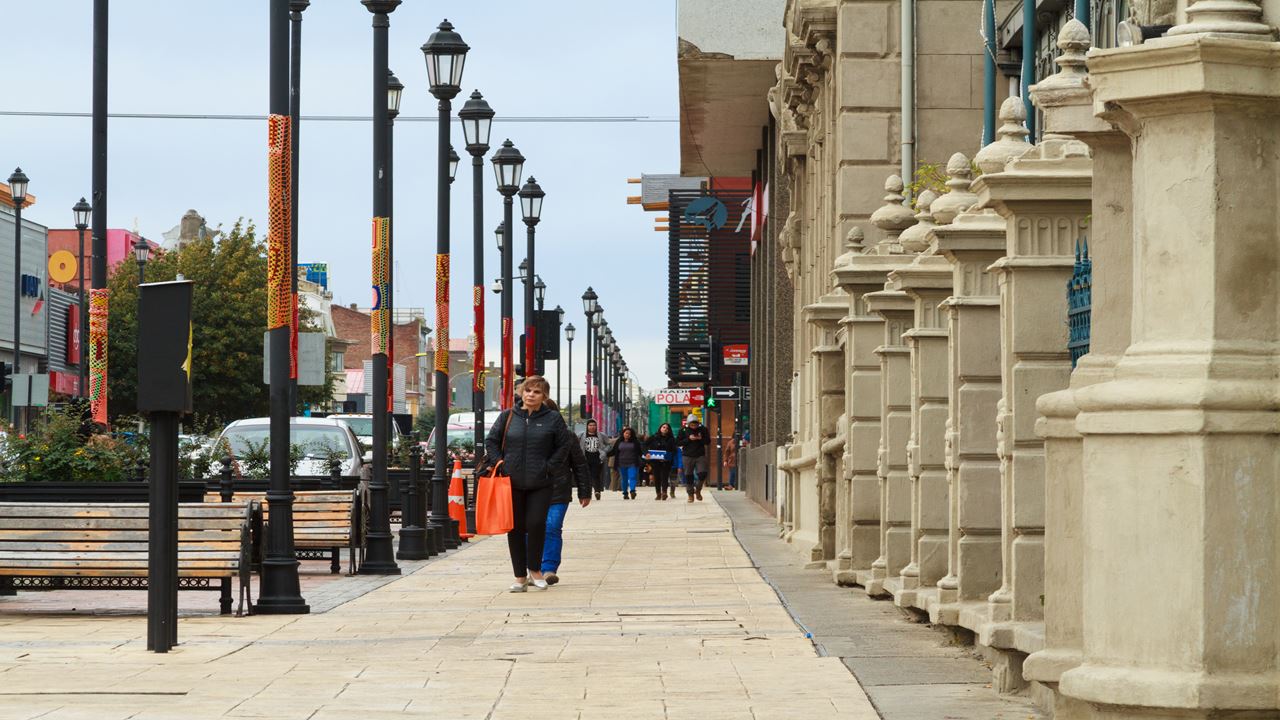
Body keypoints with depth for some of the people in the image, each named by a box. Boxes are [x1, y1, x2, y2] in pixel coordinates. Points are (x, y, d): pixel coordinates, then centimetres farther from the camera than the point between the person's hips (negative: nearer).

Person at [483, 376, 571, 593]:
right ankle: (520, 577, 11)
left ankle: (534, 569, 11)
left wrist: (549, 468, -4)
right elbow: (491, 442, 11)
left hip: (540, 484, -2)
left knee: (536, 524, -11)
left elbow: (563, 447, 4)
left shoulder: (553, 419, 2)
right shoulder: (508, 417, 6)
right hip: (512, 483, 2)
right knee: (515, 529, 3)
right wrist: (500, 464, -1)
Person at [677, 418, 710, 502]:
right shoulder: (684, 430, -1)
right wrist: (688, 439, -15)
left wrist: (700, 439, -16)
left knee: (702, 473, -11)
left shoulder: (703, 429, 2)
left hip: (700, 456, 0)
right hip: (688, 456, 0)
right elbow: (677, 442, -4)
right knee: (688, 476, 2)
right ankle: (690, 494, 14)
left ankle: (698, 490, 13)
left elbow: (708, 441, 4)